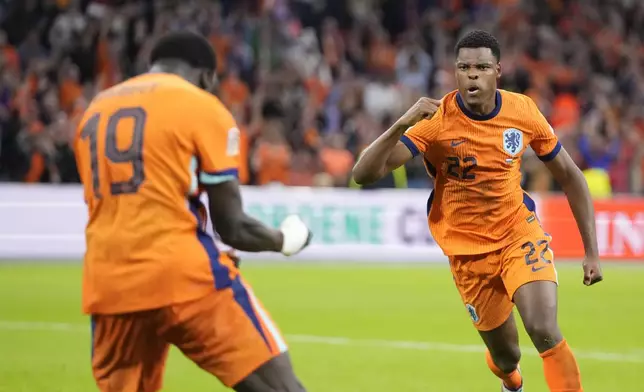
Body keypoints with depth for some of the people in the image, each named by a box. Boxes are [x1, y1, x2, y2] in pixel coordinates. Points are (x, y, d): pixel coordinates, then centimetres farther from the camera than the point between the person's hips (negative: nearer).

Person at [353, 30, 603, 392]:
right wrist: (401, 126, -44)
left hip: (519, 232, 1)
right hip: (468, 250, -1)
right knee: (506, 355, 11)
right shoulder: (436, 120, -20)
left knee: (545, 331, -24)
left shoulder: (523, 111, -11)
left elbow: (570, 175, 3)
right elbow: (364, 174, -27)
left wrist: (592, 250, -1)